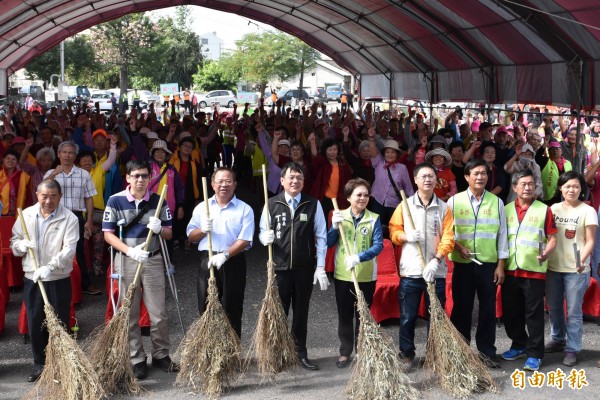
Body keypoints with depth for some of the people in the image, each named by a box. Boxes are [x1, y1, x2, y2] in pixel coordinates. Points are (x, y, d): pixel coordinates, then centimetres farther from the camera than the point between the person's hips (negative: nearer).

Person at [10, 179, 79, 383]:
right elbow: (14, 242, 12)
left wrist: (49, 267, -30)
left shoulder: (69, 218, -9)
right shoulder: (26, 215, 3)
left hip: (58, 280, -3)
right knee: (35, 324, 11)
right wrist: (21, 245, -12)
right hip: (31, 279, 3)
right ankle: (39, 364, 26)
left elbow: (69, 249, -18)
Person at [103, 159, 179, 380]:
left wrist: (159, 229, -15)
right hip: (126, 262, -1)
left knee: (159, 313, 4)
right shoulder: (115, 201, -3)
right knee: (130, 314, 6)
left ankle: (161, 355, 19)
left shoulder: (158, 201, 4)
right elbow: (108, 234, -5)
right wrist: (130, 250, -19)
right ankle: (137, 360, 16)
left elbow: (169, 233, 9)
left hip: (153, 261, 2)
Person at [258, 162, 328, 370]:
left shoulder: (313, 204, 1)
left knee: (301, 312, 11)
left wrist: (321, 267, -4)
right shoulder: (272, 204, 2)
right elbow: (262, 232, 8)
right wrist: (266, 237, -16)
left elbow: (321, 237, 0)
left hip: (305, 268, 0)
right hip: (279, 267, 0)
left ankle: (301, 353, 23)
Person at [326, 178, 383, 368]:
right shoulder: (340, 216, 2)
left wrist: (359, 257, -28)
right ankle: (345, 353, 22)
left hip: (366, 277, -1)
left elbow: (378, 245, -14)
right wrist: (334, 226, -17)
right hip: (343, 276, 2)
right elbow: (328, 243, 0)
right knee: (344, 316, 10)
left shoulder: (374, 219, -4)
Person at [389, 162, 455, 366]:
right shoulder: (405, 205, 4)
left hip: (436, 271, 1)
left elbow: (448, 238, -3)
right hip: (410, 271, 0)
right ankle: (406, 354, 18)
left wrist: (436, 259, -15)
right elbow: (394, 231, 6)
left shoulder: (444, 208, 4)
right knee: (407, 317, 4)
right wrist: (406, 236, -15)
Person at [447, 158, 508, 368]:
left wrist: (500, 265, 1)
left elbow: (502, 235, 5)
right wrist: (457, 246, -14)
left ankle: (487, 351, 17)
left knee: (488, 309, 5)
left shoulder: (496, 202, 5)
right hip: (463, 264, -1)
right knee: (461, 307, 6)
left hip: (488, 264, 1)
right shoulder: (454, 201, 2)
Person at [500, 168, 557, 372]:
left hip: (534, 271, -3)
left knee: (534, 314, 1)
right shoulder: (506, 210, 9)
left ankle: (534, 354, 11)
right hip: (510, 271, 4)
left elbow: (552, 238, 0)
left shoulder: (544, 210, 1)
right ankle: (519, 345, 31)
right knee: (510, 313, 12)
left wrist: (546, 253, -20)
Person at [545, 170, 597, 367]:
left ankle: (572, 349, 10)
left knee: (573, 311, 0)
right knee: (554, 307, 15)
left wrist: (581, 260, -22)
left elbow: (590, 241, -7)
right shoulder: (554, 208, 7)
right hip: (553, 266, 4)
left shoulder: (587, 211, -5)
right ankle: (557, 340, 33)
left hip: (576, 269, -4)